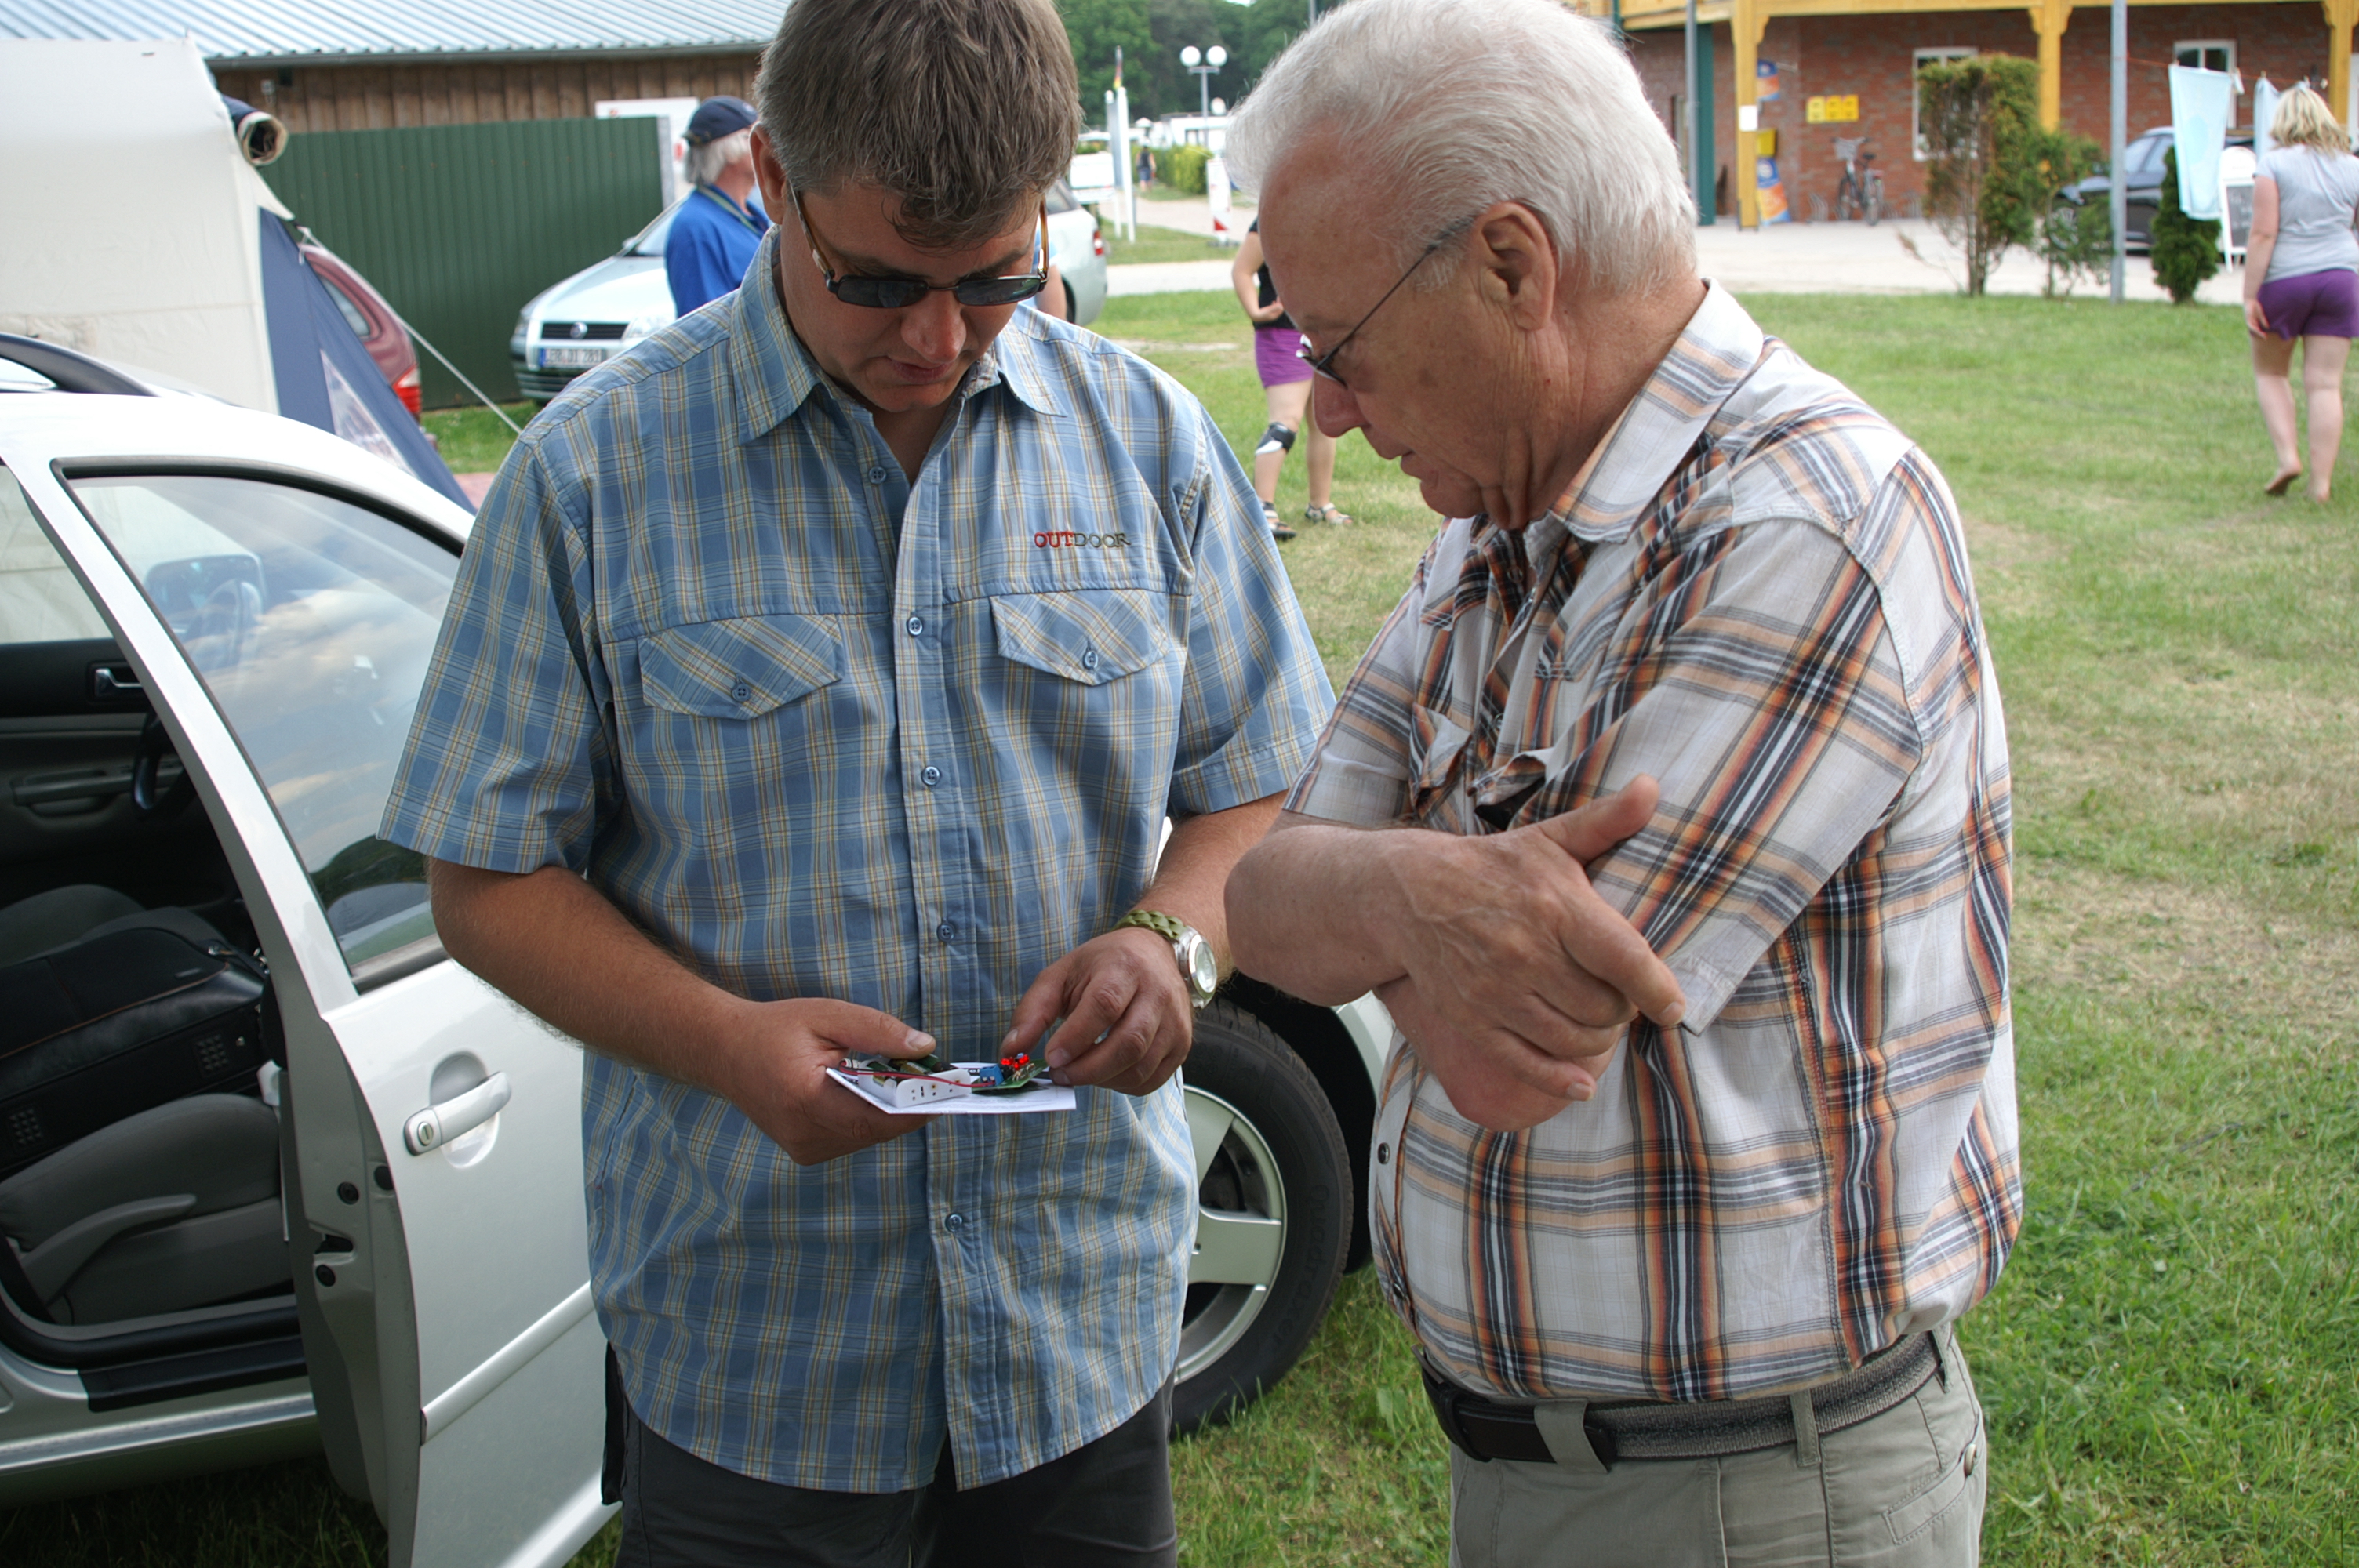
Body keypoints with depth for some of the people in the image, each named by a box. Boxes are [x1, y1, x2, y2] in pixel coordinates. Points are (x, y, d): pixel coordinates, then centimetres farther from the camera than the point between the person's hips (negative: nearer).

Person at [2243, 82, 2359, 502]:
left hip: (2284, 279, -3)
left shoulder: (2274, 164, -7)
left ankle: (2288, 455, 2)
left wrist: (2250, 296, -11)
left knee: (2271, 372, 17)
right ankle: (2321, 483, 2)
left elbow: (2263, 234, -13)